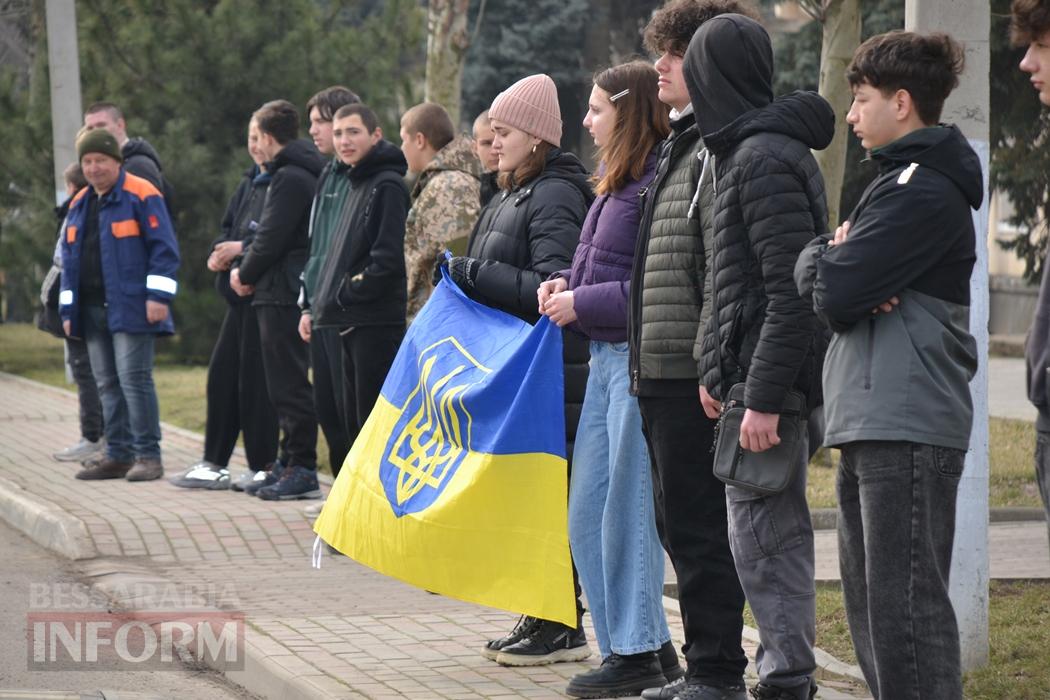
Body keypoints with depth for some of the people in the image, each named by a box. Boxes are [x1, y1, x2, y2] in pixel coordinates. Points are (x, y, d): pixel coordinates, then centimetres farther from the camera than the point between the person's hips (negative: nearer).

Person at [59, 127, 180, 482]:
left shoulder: (141, 195, -6)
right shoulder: (79, 204, 17)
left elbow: (164, 249, -10)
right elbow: (70, 259, 22)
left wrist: (158, 296, -15)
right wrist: (68, 309, 17)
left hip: (130, 308, -7)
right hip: (92, 309, 7)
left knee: (134, 379, -9)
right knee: (108, 384, 9)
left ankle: (148, 455, -6)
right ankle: (118, 455, 14)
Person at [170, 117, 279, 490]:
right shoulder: (249, 183, 17)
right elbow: (229, 229, 23)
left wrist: (243, 249, -16)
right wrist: (219, 254, 2)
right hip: (241, 295, 9)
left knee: (255, 378, -5)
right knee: (222, 374, 11)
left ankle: (262, 467, 4)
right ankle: (213, 463, 18)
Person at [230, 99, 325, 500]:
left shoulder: (290, 178, -14)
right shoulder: (301, 173, 18)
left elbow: (272, 240, -17)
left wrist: (246, 275, -2)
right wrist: (243, 267, 9)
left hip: (283, 296, -10)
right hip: (281, 293, 10)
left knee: (289, 385, -7)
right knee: (285, 385, 13)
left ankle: (302, 470, -6)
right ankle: (289, 463, 18)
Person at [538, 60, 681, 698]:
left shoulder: (661, 183, -18)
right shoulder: (620, 183, 13)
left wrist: (584, 302, -15)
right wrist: (568, 284, 5)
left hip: (641, 358, -10)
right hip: (607, 357, 10)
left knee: (627, 510, -2)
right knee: (588, 515, 13)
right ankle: (632, 642, 21)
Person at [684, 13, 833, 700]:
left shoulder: (763, 159, -16)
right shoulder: (742, 150, 15)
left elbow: (792, 292, -21)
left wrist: (764, 398, -22)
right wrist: (717, 371, 21)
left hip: (772, 379, -10)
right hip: (752, 373, 10)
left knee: (762, 533, -7)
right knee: (778, 531, 14)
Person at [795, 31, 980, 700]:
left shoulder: (924, 193, -13)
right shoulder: (901, 181, 21)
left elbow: (834, 295, -18)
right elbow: (807, 271, 16)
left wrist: (828, 262, 3)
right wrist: (835, 263, -6)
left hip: (907, 426, -11)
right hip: (870, 420, 11)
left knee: (904, 606, -11)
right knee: (870, 601, 14)